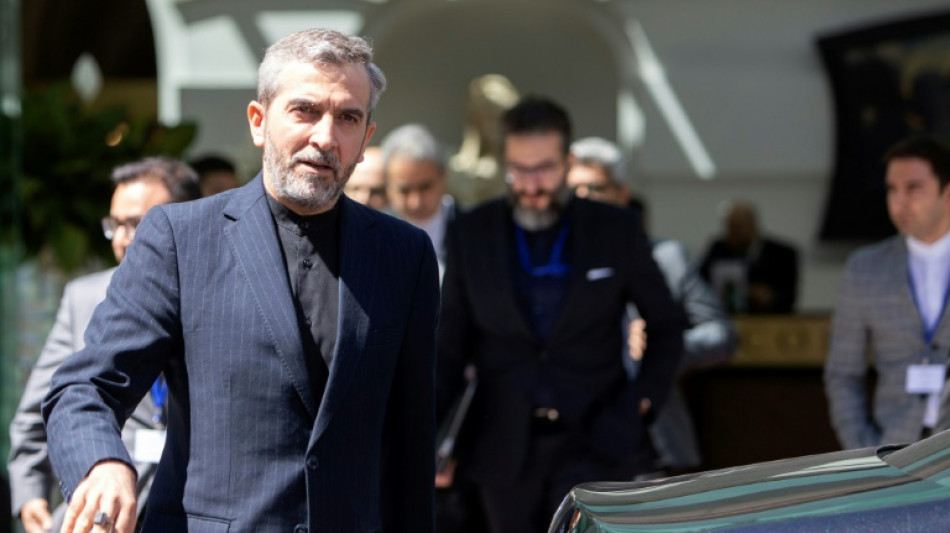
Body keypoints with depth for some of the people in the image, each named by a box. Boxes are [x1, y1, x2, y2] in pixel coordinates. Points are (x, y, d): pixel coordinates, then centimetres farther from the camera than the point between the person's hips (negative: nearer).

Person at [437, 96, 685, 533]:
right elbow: (451, 347, 7)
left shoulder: (616, 231, 0)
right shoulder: (471, 235, 3)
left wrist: (638, 406, -4)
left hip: (592, 443, -2)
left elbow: (666, 329, 9)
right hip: (505, 446, 2)